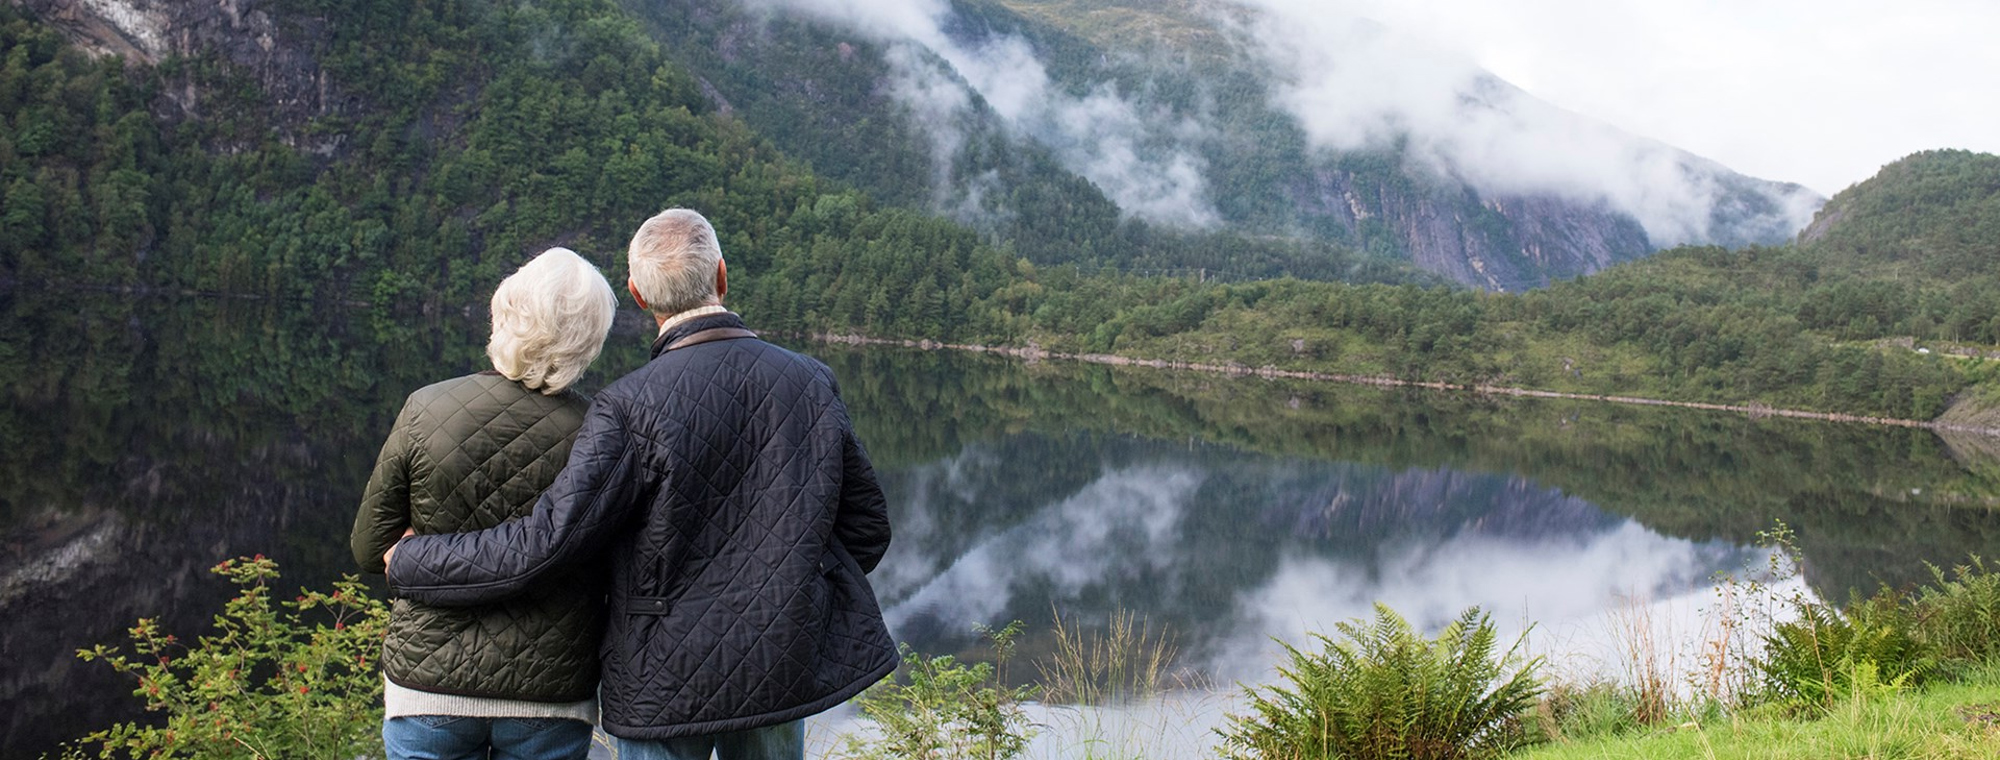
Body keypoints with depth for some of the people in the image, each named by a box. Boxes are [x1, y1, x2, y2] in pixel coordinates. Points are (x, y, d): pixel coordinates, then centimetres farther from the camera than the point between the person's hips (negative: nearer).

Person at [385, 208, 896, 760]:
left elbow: (541, 545, -20)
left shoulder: (631, 409, -20)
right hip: (787, 667, 4)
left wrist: (409, 562, -5)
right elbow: (867, 525, 4)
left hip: (668, 678, -4)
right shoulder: (812, 383, -5)